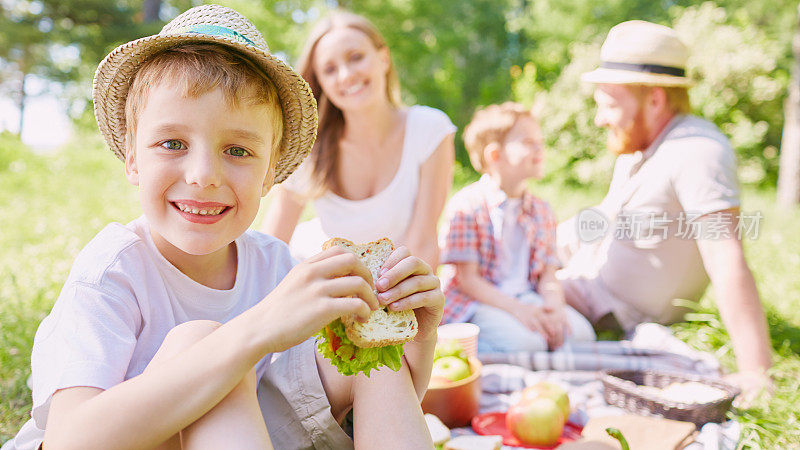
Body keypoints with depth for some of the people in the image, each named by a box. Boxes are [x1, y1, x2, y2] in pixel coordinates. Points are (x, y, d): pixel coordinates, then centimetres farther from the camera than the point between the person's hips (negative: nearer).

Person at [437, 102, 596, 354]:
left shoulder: (541, 211, 11)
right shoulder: (467, 206, -10)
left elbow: (548, 275, 7)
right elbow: (468, 279, -13)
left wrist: (553, 306, -16)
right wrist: (515, 308, -24)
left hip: (526, 298, 6)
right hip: (474, 303, -5)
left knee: (580, 333, -17)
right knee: (526, 342, -30)